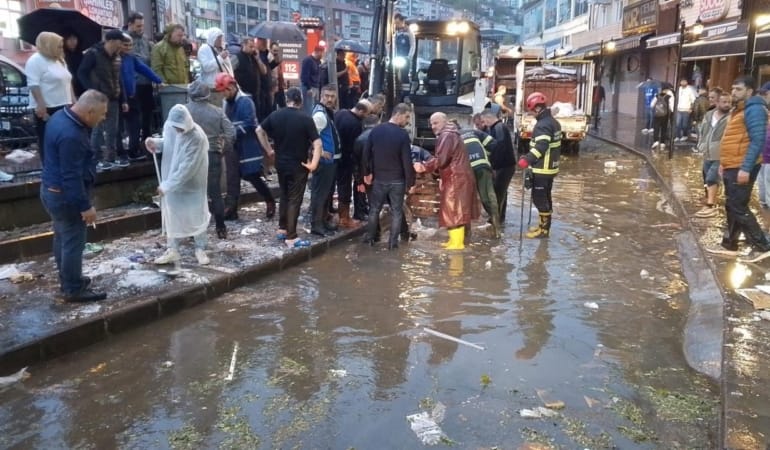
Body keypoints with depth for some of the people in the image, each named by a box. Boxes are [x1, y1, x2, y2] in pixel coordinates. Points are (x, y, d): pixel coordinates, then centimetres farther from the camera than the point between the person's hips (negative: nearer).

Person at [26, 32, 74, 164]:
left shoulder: (60, 60, 17)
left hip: (62, 106, 9)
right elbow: (34, 85, -18)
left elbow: (68, 82, 22)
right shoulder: (36, 61, -10)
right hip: (47, 108, -8)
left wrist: (73, 101, 17)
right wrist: (41, 106, -25)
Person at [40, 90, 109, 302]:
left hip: (52, 189, 10)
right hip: (65, 195, -10)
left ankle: (67, 279, 37)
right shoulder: (70, 136, -30)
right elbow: (72, 176, -27)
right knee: (73, 242, 2)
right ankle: (73, 290, 14)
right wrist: (85, 206, -22)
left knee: (62, 238, 22)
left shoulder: (61, 115, 2)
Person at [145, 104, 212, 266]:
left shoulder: (197, 138, -28)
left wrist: (166, 185, -24)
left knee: (196, 215, 9)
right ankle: (173, 250, 26)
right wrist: (155, 142, -8)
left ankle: (200, 249, 26)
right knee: (171, 215, 13)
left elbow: (187, 168, -28)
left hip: (192, 184, -6)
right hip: (171, 180, 6)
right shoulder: (169, 126, -8)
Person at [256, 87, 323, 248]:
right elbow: (318, 143, -20)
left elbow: (259, 130, 12)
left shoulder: (275, 115, 2)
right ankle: (291, 238, 3)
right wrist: (313, 164, -15)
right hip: (298, 165, -5)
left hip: (280, 163, 5)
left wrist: (269, 150, 15)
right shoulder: (305, 118, -13)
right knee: (294, 200, 0)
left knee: (284, 196, 21)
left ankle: (282, 229, 28)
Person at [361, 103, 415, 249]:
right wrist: (410, 182, -6)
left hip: (379, 178, 3)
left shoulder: (376, 130, -1)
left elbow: (366, 154, 3)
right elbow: (407, 161, -14)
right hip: (397, 180, -3)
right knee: (396, 211, 7)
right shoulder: (402, 134, -14)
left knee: (374, 209, 16)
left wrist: (367, 173, 14)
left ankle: (370, 237, 22)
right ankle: (393, 241, 8)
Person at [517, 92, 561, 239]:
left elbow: (541, 146, -31)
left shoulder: (543, 124, -19)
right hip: (550, 167, 10)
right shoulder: (553, 122, 14)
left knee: (539, 198, -4)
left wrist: (527, 159, -37)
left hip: (542, 169, -10)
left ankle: (544, 229, 1)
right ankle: (544, 225, 27)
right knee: (545, 197, 17)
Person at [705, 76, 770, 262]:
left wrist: (746, 168, -26)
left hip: (741, 169, -10)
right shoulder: (738, 110, 18)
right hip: (732, 167, 10)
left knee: (738, 208, -7)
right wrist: (724, 164, 22)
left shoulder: (754, 109, -13)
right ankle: (729, 245, 22)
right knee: (731, 207, 14)